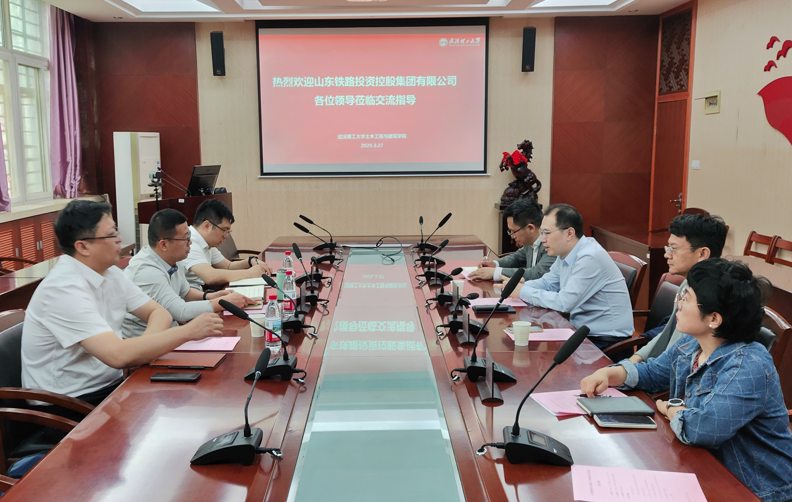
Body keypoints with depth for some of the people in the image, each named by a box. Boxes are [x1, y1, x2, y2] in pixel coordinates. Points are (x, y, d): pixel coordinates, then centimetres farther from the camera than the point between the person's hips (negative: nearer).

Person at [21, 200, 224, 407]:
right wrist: (188, 331, -26)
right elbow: (118, 355, -31)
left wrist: (142, 348, -15)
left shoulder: (110, 273, 4)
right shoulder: (63, 289, -22)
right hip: (72, 404, -7)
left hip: (110, 383, 8)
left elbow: (158, 313, 6)